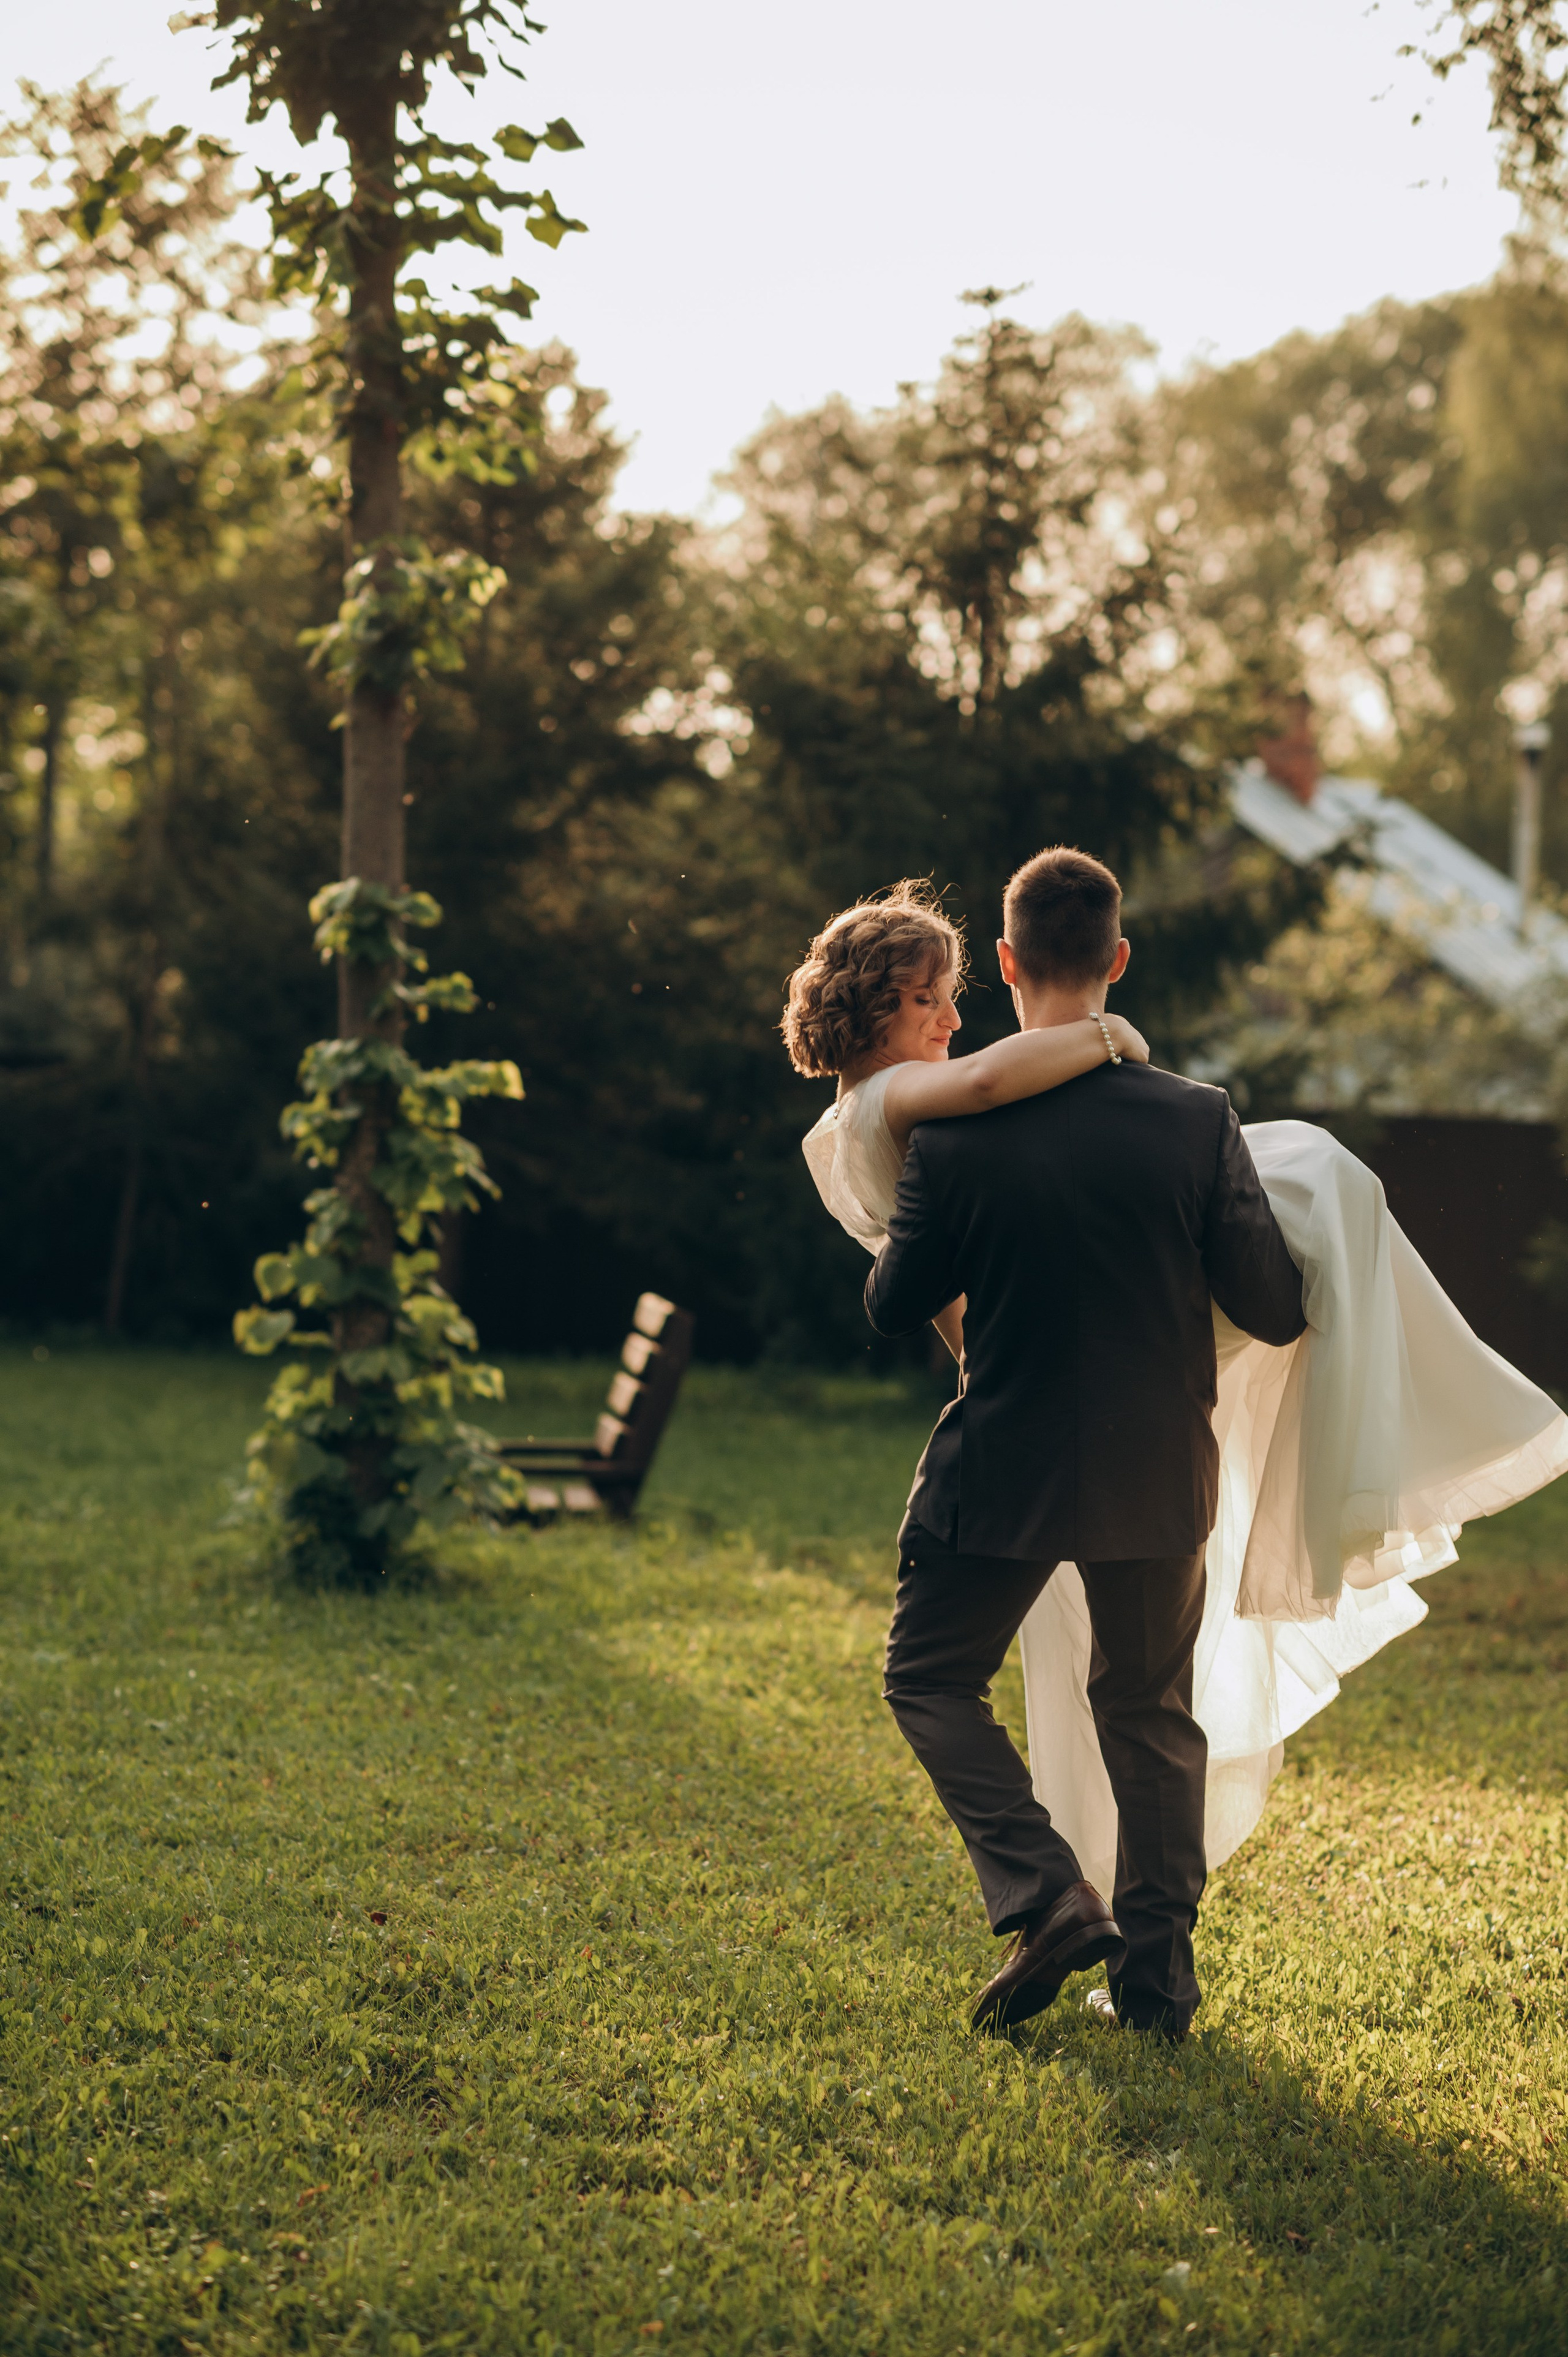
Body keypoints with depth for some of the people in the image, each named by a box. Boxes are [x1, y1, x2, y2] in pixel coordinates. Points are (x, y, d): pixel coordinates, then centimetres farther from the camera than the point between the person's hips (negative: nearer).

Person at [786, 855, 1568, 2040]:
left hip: (1008, 1465, -2)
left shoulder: (948, 1133, -14)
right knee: (1151, 1709, 20)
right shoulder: (1195, 1119, -13)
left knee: (933, 1679, 18)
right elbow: (1279, 1315, -7)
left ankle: (1048, 1897, 1)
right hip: (1158, 1469, 2)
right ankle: (1154, 1974, 23)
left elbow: (894, 1308, -5)